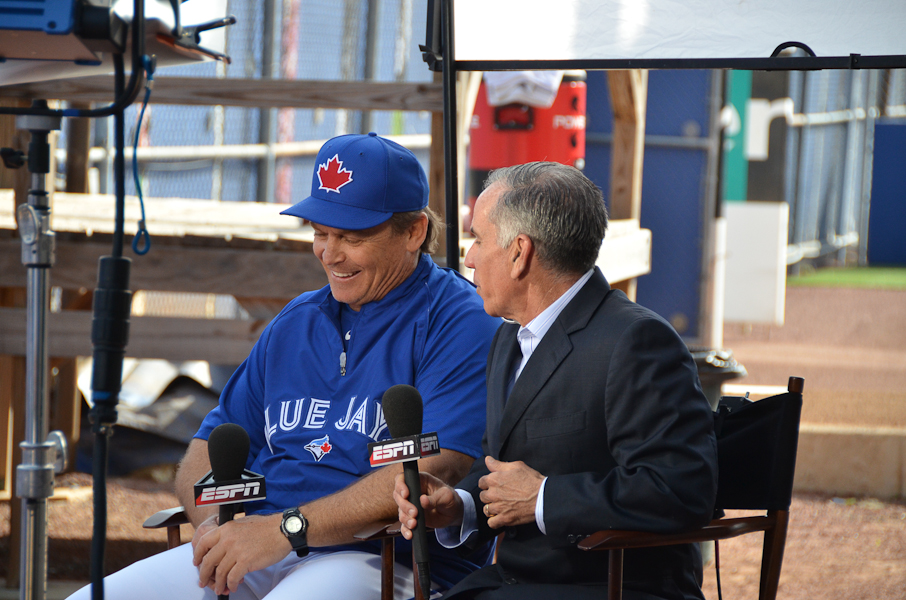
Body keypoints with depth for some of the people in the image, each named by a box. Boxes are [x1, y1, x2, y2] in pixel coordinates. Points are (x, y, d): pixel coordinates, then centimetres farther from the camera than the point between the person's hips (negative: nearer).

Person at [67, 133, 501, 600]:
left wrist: (288, 529, -19)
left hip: (384, 562, -6)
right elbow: (208, 450, 22)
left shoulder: (459, 324, -1)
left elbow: (434, 470, -15)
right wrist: (213, 520, -3)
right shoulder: (294, 324, 23)